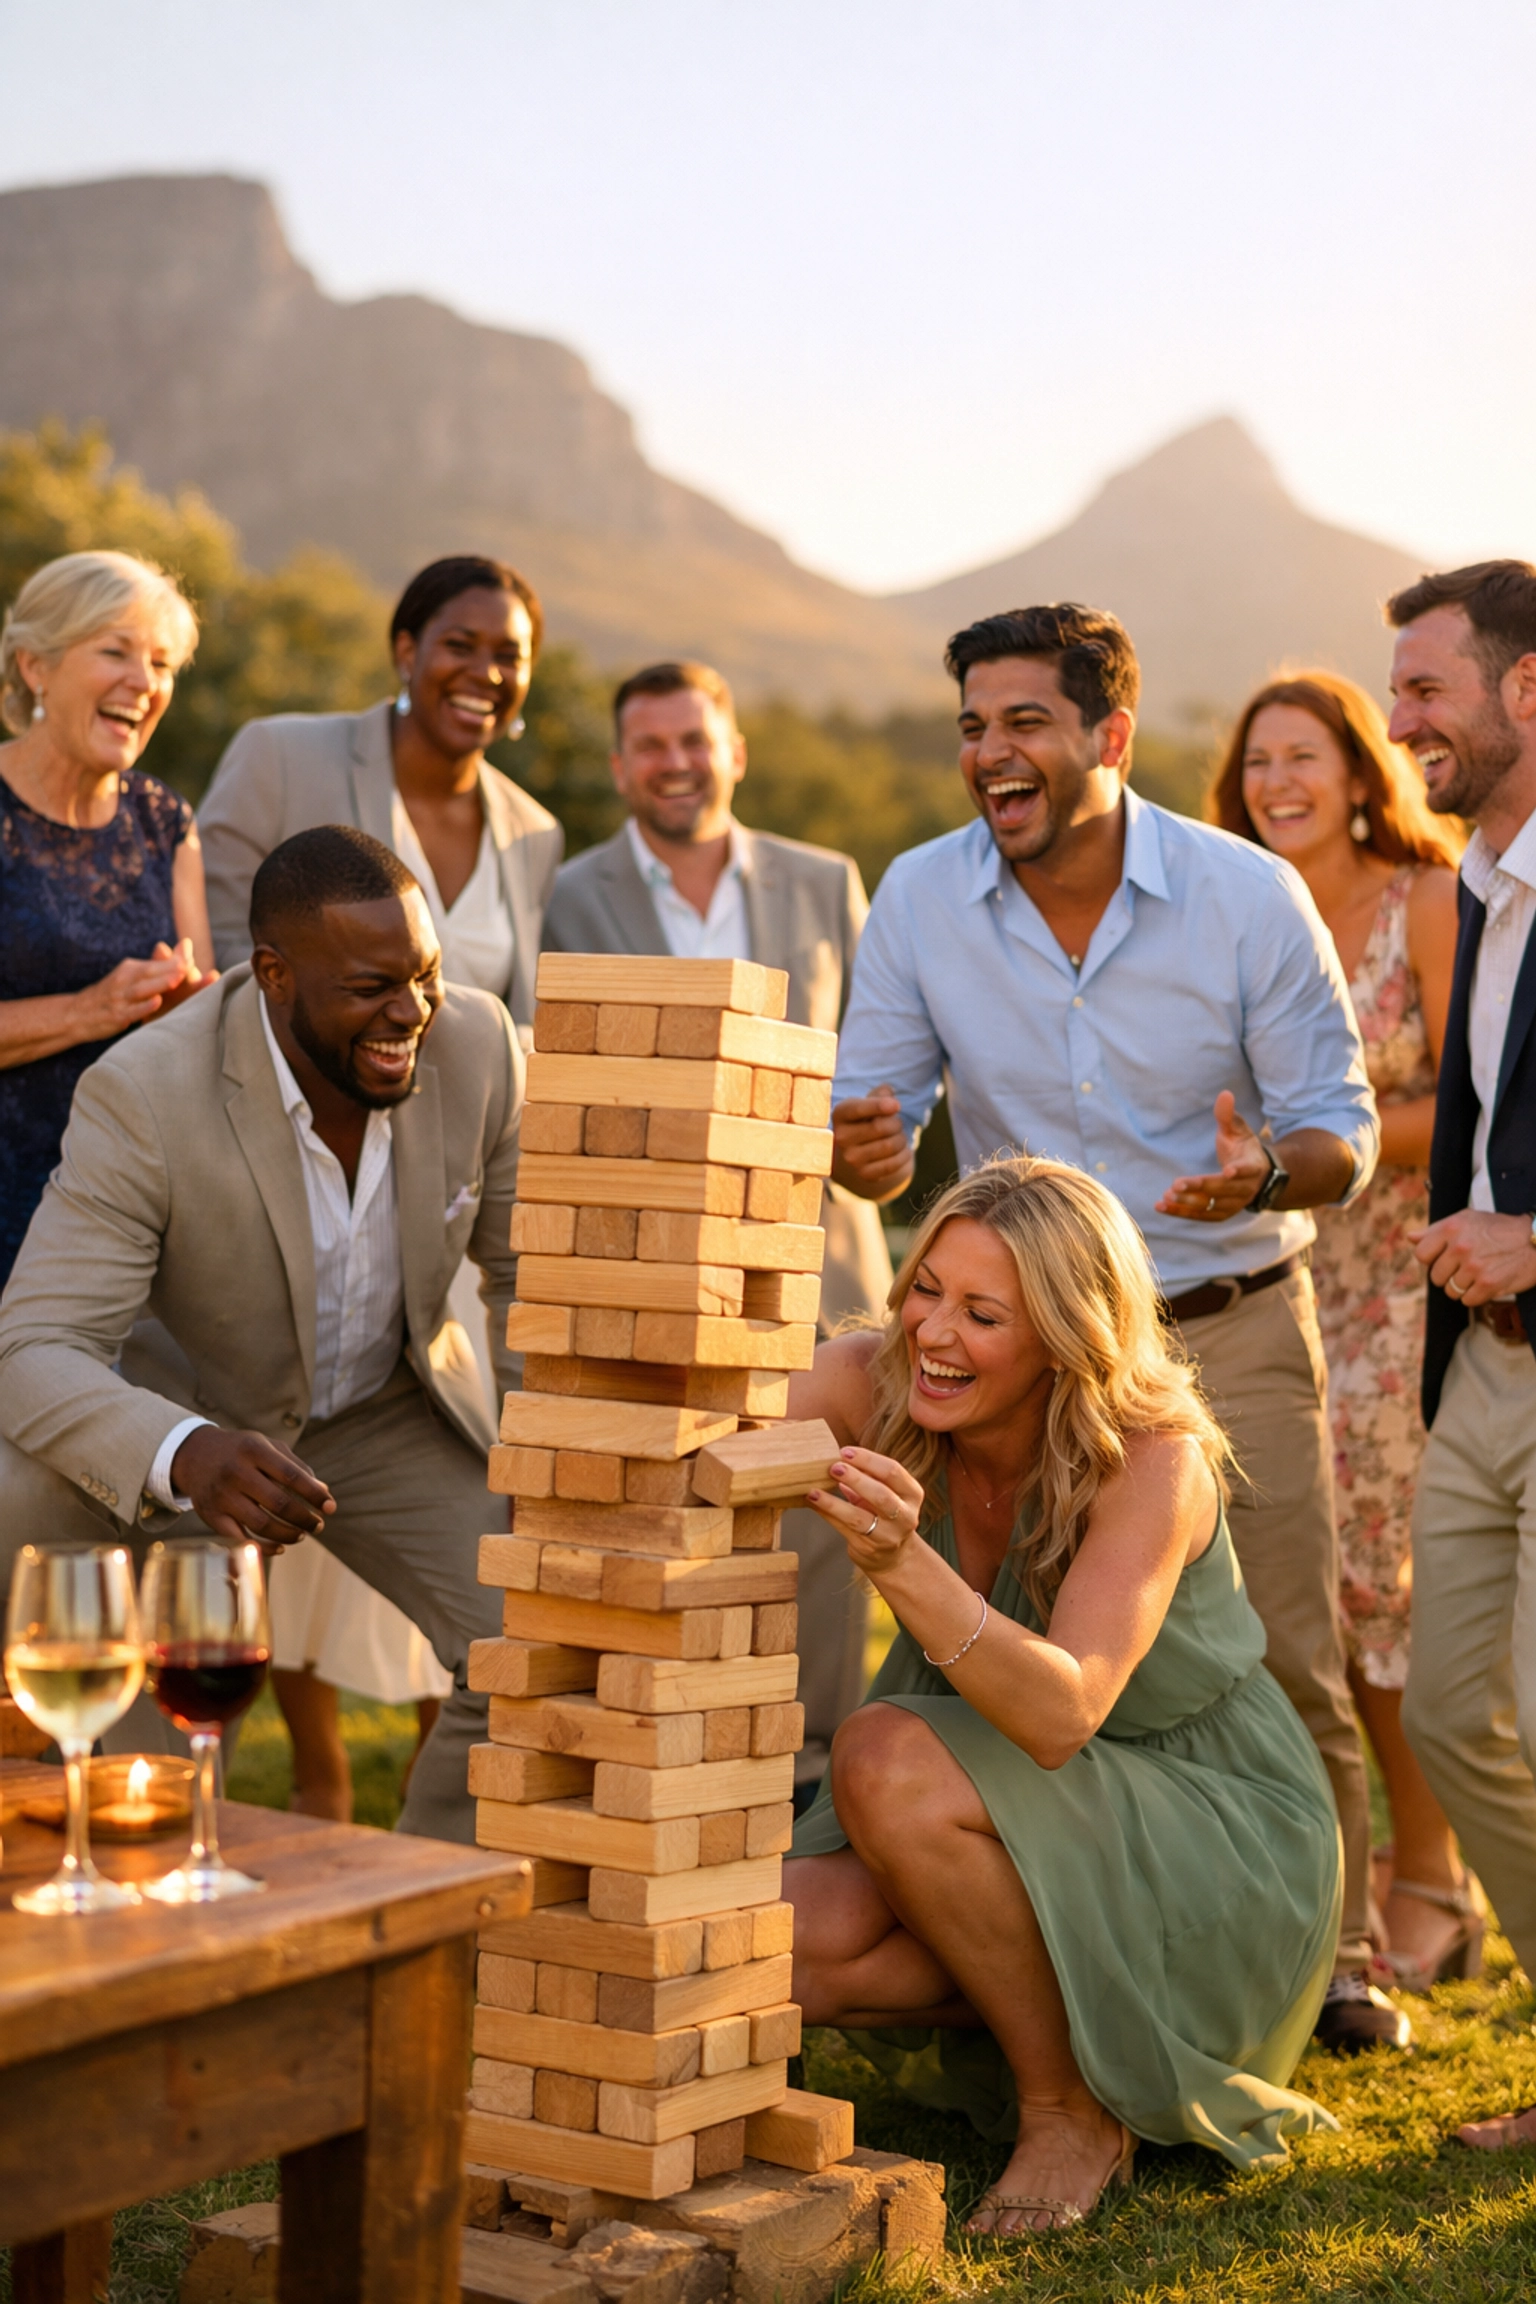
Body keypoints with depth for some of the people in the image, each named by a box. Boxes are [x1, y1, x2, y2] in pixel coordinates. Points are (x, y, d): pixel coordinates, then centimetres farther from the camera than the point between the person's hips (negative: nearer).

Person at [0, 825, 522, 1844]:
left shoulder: (477, 1045, -21)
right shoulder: (142, 1096, -32)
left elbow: (530, 1268, -4)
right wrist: (187, 1456, -56)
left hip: (392, 1416, 3)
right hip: (190, 1412, -3)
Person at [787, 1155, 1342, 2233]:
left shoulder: (1152, 1459, -27)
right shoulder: (871, 1386, -13)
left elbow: (1061, 1716, -40)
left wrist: (901, 1559, -54)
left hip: (1216, 1846, -5)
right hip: (1030, 1816, 6)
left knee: (888, 1762, -30)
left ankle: (1076, 2113, -11)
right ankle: (1061, 2011, 7)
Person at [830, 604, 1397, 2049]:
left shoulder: (1250, 897, -11)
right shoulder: (919, 901, -6)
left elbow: (1343, 1129, -7)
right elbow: (877, 1109, 0)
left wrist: (1267, 1171, -30)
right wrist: (863, 1149, -24)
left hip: (1231, 1331, -1)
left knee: (1283, 1669, 1)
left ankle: (1329, 1955, 20)